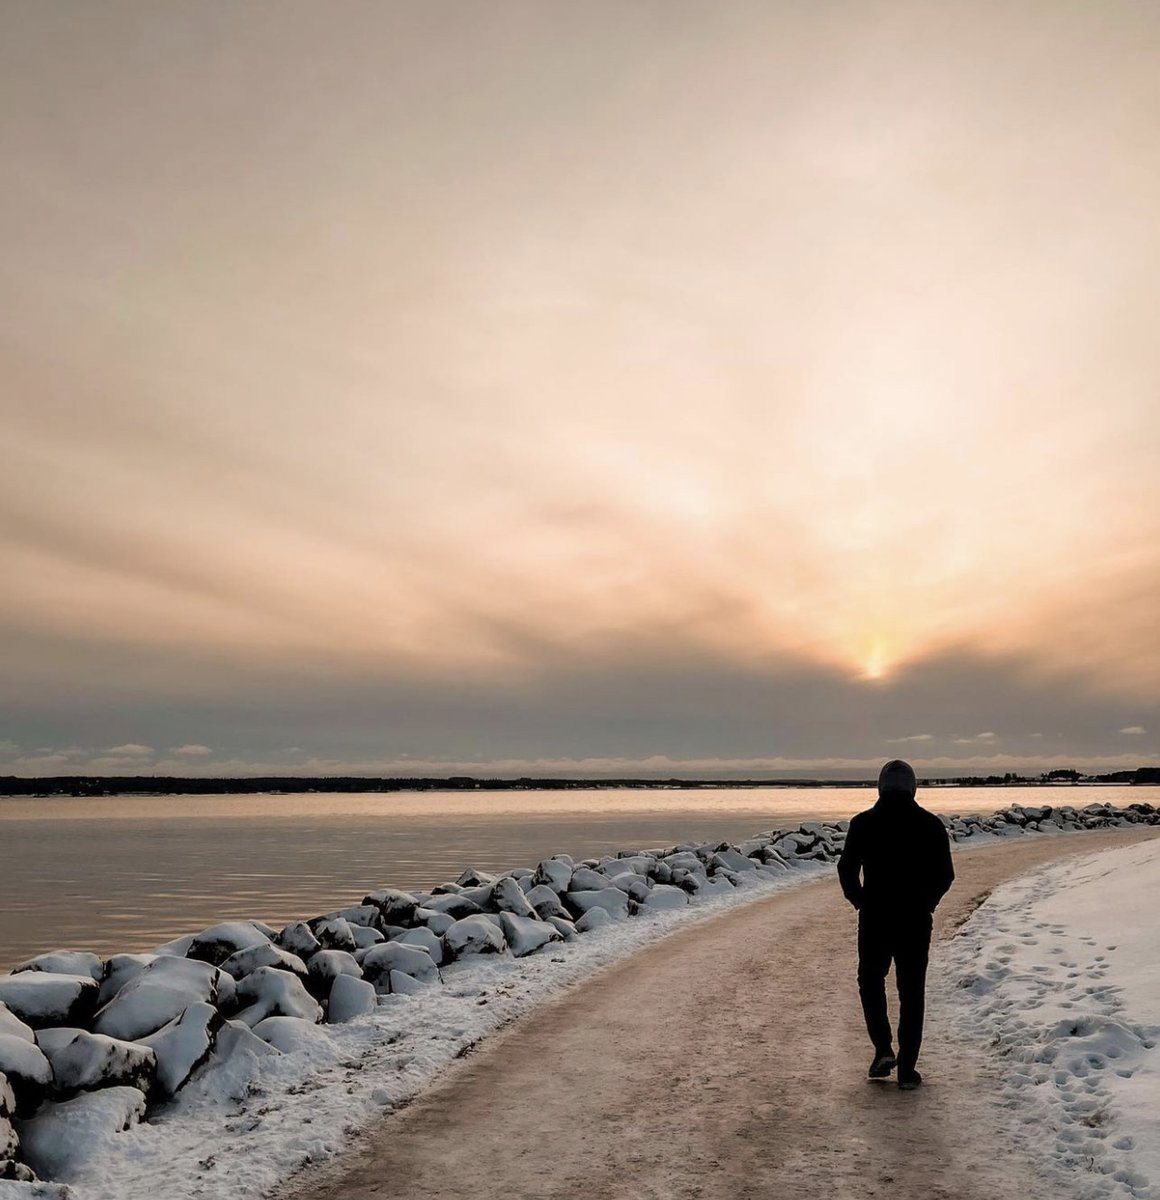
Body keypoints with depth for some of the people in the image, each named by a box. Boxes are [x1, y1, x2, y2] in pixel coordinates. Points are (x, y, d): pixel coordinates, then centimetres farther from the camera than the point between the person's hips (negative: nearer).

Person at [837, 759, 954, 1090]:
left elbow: (846, 870, -4)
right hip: (916, 921, 1)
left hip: (874, 918, -1)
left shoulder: (863, 823, -4)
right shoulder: (930, 824, -1)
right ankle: (907, 1068, 8)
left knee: (871, 982, 18)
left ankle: (883, 1049, 4)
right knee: (911, 992, 8)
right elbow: (945, 875, 0)